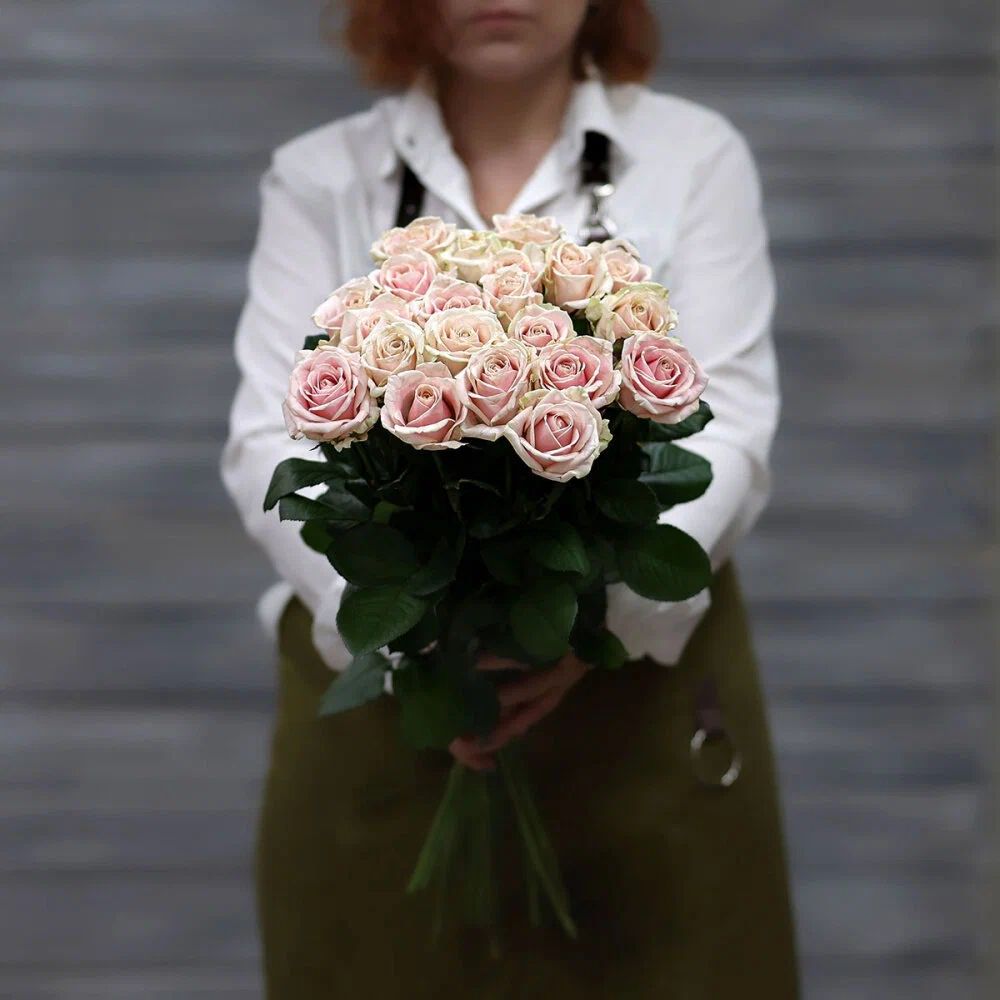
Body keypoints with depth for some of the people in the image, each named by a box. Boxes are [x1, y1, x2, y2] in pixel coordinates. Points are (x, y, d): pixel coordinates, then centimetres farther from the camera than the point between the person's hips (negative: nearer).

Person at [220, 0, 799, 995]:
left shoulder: (693, 155, 2)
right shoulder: (319, 179, 4)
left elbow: (724, 431, -7)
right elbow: (275, 441, -5)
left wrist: (599, 611, -24)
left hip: (643, 698, 0)